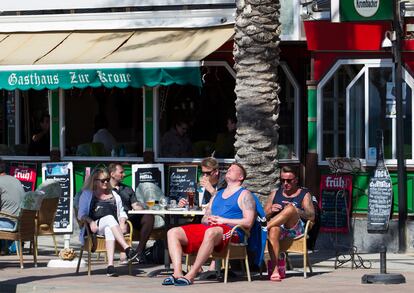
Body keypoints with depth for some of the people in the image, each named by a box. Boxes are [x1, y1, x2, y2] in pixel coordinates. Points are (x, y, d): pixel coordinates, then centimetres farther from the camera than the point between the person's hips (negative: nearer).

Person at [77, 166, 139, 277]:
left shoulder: (114, 195, 28)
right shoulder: (87, 194, 19)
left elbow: (122, 212, 24)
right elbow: (81, 214, 9)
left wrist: (122, 223, 1)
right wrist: (90, 222, -12)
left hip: (112, 226, 2)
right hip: (96, 226, -2)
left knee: (109, 230, -40)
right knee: (110, 218, -38)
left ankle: (110, 265, -56)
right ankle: (127, 248, -55)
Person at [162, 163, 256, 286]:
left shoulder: (244, 195, 10)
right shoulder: (218, 195, 32)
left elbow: (248, 222, -4)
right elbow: (204, 219, 29)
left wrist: (223, 220, -9)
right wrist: (208, 220, 3)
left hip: (230, 231, -7)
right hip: (207, 228, 8)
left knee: (211, 232, -44)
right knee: (173, 233, -12)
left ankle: (190, 275, -45)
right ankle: (177, 273, -30)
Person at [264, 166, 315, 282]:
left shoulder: (304, 194, 18)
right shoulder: (275, 194, 26)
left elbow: (311, 216, 2)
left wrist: (296, 211, -16)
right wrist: (271, 211, -3)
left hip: (296, 229, -1)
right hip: (278, 226, 1)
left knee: (290, 208, -34)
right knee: (273, 231, -39)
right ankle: (275, 269, -48)